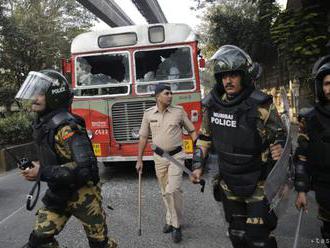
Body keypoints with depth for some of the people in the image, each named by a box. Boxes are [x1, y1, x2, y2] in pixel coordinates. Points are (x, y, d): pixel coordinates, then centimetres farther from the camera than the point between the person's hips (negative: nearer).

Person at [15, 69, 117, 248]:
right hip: (58, 194, 8)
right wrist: (38, 167, 4)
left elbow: (84, 168, -33)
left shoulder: (66, 127, -26)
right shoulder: (43, 124, 3)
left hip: (83, 193, -8)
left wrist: (43, 173, -28)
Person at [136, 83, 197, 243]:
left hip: (176, 156, -2)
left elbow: (192, 131, 2)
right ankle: (171, 220, 32)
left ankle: (176, 225, 6)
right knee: (165, 192, 13)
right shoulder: (148, 114, 0)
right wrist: (139, 160, 4)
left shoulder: (179, 111, -5)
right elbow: (143, 138, 5)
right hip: (159, 158, 3)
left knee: (173, 190, -11)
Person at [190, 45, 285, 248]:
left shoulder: (261, 105, -16)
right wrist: (198, 165, 4)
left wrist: (278, 149, -29)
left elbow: (279, 137, -7)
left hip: (259, 185, -4)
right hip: (228, 185, 5)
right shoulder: (213, 105, -2)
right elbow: (205, 137, 10)